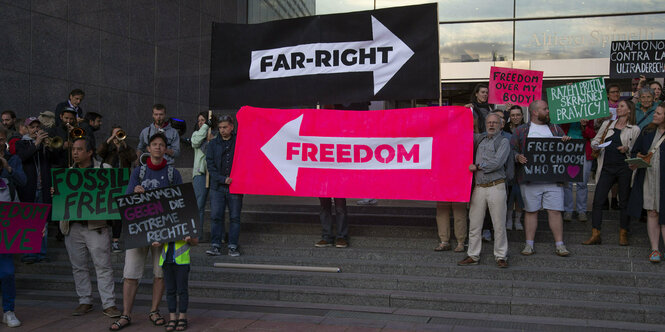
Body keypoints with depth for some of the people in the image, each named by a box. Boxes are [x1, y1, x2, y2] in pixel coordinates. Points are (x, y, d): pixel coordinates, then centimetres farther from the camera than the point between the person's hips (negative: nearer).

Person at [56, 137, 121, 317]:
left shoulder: (105, 169, 1)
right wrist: (55, 194, -2)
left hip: (95, 226, -4)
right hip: (72, 226, 5)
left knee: (103, 266, -5)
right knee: (78, 267, 10)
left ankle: (109, 304, 0)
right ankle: (85, 301, 21)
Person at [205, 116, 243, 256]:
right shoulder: (213, 144, 9)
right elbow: (210, 164, 2)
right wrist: (223, 179, -10)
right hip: (217, 186, 1)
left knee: (235, 217, 1)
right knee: (216, 217, -1)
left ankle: (233, 247, 8)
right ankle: (215, 246, 5)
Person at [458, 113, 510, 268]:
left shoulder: (503, 141, 3)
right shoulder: (481, 138, 18)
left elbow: (497, 163, -10)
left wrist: (477, 166, -5)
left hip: (496, 187, -4)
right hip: (479, 187, 4)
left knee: (499, 224, -2)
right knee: (474, 224, 4)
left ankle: (501, 256, 8)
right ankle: (473, 255, 12)